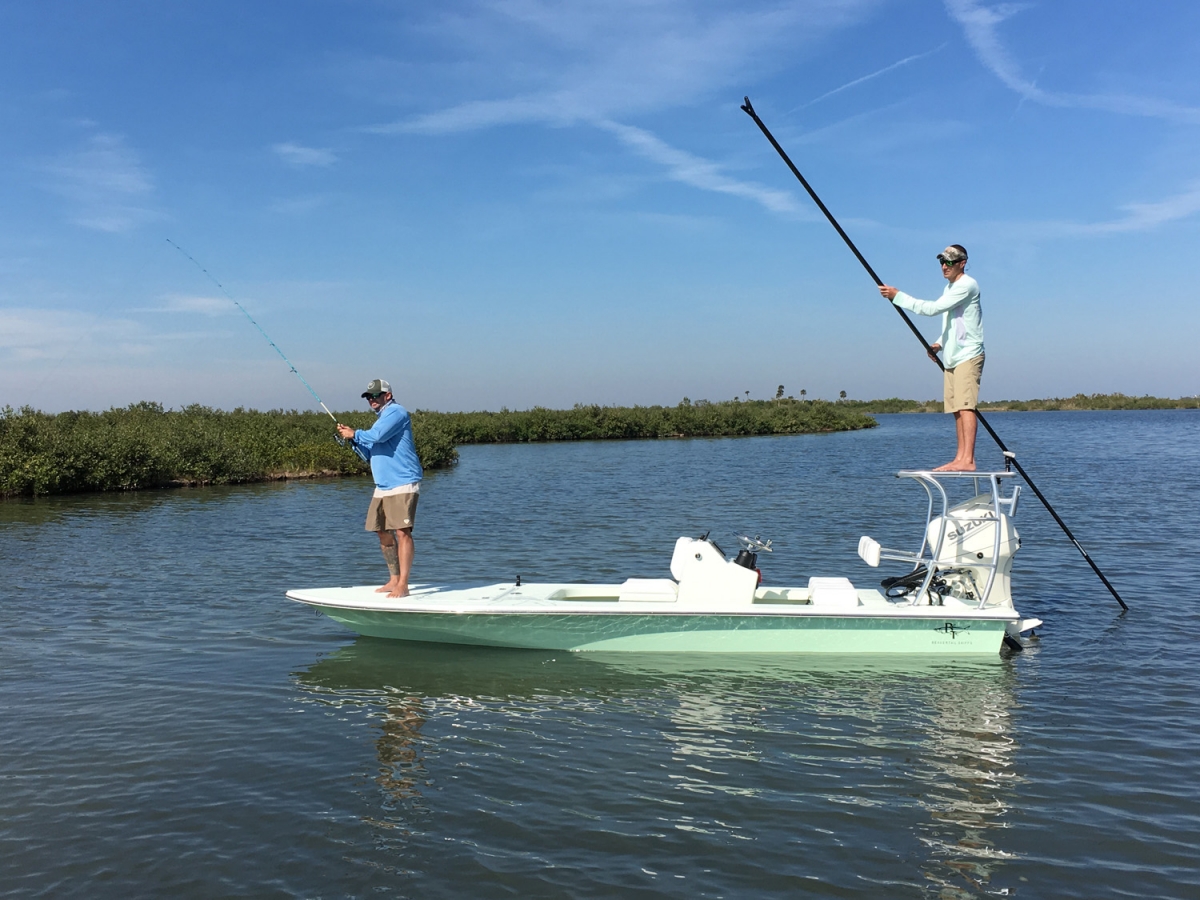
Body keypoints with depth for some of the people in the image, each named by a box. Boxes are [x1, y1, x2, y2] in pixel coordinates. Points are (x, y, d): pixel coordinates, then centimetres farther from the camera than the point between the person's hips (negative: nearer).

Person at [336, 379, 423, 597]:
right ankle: (394, 579, 20)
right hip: (383, 487, 10)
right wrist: (353, 439, 9)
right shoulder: (381, 419, 23)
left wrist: (354, 434, -5)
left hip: (403, 485, -10)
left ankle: (403, 585, -15)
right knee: (383, 533, 10)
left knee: (402, 532, -14)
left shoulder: (397, 412, -6)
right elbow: (369, 454, 25)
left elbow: (377, 435, -22)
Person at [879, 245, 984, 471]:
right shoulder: (950, 287, 20)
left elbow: (932, 308, -20)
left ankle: (968, 460, -21)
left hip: (967, 356, -10)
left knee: (966, 406, -16)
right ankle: (960, 458, 7)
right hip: (953, 357, 10)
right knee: (957, 409, 6)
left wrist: (898, 296, -19)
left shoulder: (967, 285, -11)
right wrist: (940, 343, 10)